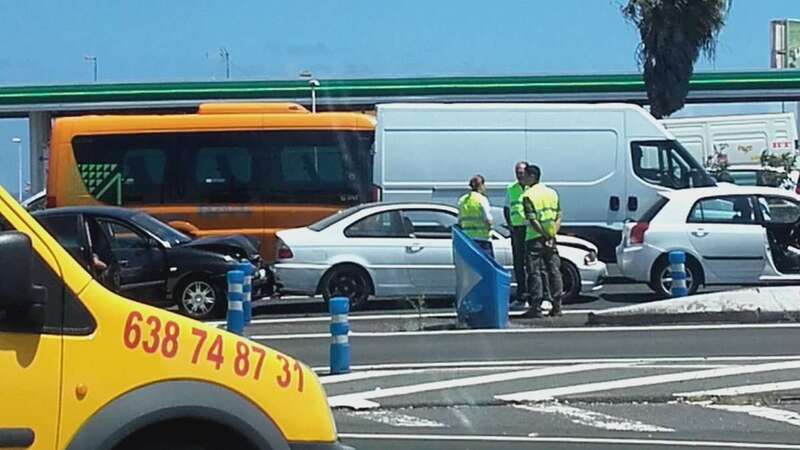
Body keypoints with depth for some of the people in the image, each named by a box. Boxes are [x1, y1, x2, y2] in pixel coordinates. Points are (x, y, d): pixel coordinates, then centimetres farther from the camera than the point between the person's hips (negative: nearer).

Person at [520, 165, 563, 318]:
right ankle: (557, 306, 9)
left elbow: (533, 221, -16)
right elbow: (558, 217, 6)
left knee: (535, 272, -3)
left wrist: (545, 236, -10)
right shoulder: (552, 193, 11)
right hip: (551, 238, 6)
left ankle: (536, 307, -5)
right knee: (554, 271, 8)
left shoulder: (528, 196, -10)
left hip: (535, 239, -6)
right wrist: (551, 235, -2)